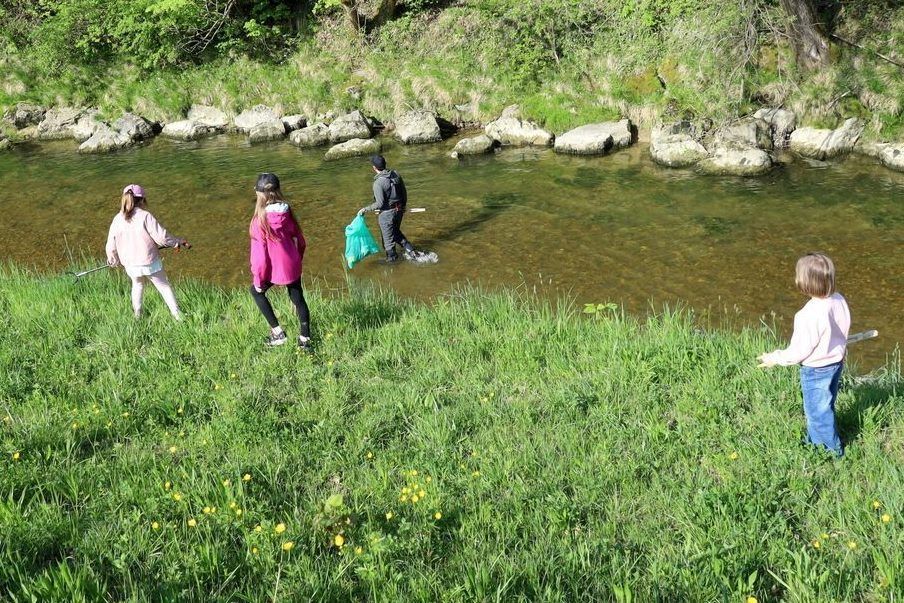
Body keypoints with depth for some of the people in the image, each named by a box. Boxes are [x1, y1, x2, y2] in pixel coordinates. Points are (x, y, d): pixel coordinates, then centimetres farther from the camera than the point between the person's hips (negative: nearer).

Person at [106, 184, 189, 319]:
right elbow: (161, 237, -16)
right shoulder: (145, 216, -15)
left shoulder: (117, 220, -2)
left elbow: (111, 246, 4)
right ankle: (177, 315, 8)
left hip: (130, 265, 4)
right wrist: (179, 242, -1)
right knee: (164, 286, 11)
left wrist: (113, 260, 23)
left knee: (137, 285, 29)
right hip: (150, 262, -3)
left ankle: (137, 315, 30)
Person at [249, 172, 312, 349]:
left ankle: (278, 332, 19)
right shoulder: (287, 212, -7)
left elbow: (259, 253, -17)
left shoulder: (260, 219, -21)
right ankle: (305, 339, 28)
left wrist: (258, 279, -7)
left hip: (274, 268, -4)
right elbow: (299, 239, 5)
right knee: (298, 298, 19)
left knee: (256, 291, 22)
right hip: (292, 266, 4)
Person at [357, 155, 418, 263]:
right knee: (396, 232, 29)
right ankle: (411, 251, 25)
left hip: (387, 214, -7)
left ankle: (392, 259, 26)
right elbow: (404, 192, 6)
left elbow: (379, 204, -23)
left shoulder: (378, 183, -23)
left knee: (388, 239, 12)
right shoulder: (395, 174, -3)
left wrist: (365, 209, -11)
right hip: (399, 210, 7)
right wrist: (403, 207, 21)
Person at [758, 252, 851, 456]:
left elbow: (800, 351, -23)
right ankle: (814, 443, 43)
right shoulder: (839, 301, -10)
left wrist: (775, 358, -9)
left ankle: (833, 452, 29)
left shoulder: (810, 315, -33)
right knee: (822, 409, 25)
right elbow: (840, 331, 5)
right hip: (836, 363, 8)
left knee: (819, 412, 13)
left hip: (816, 371, -8)